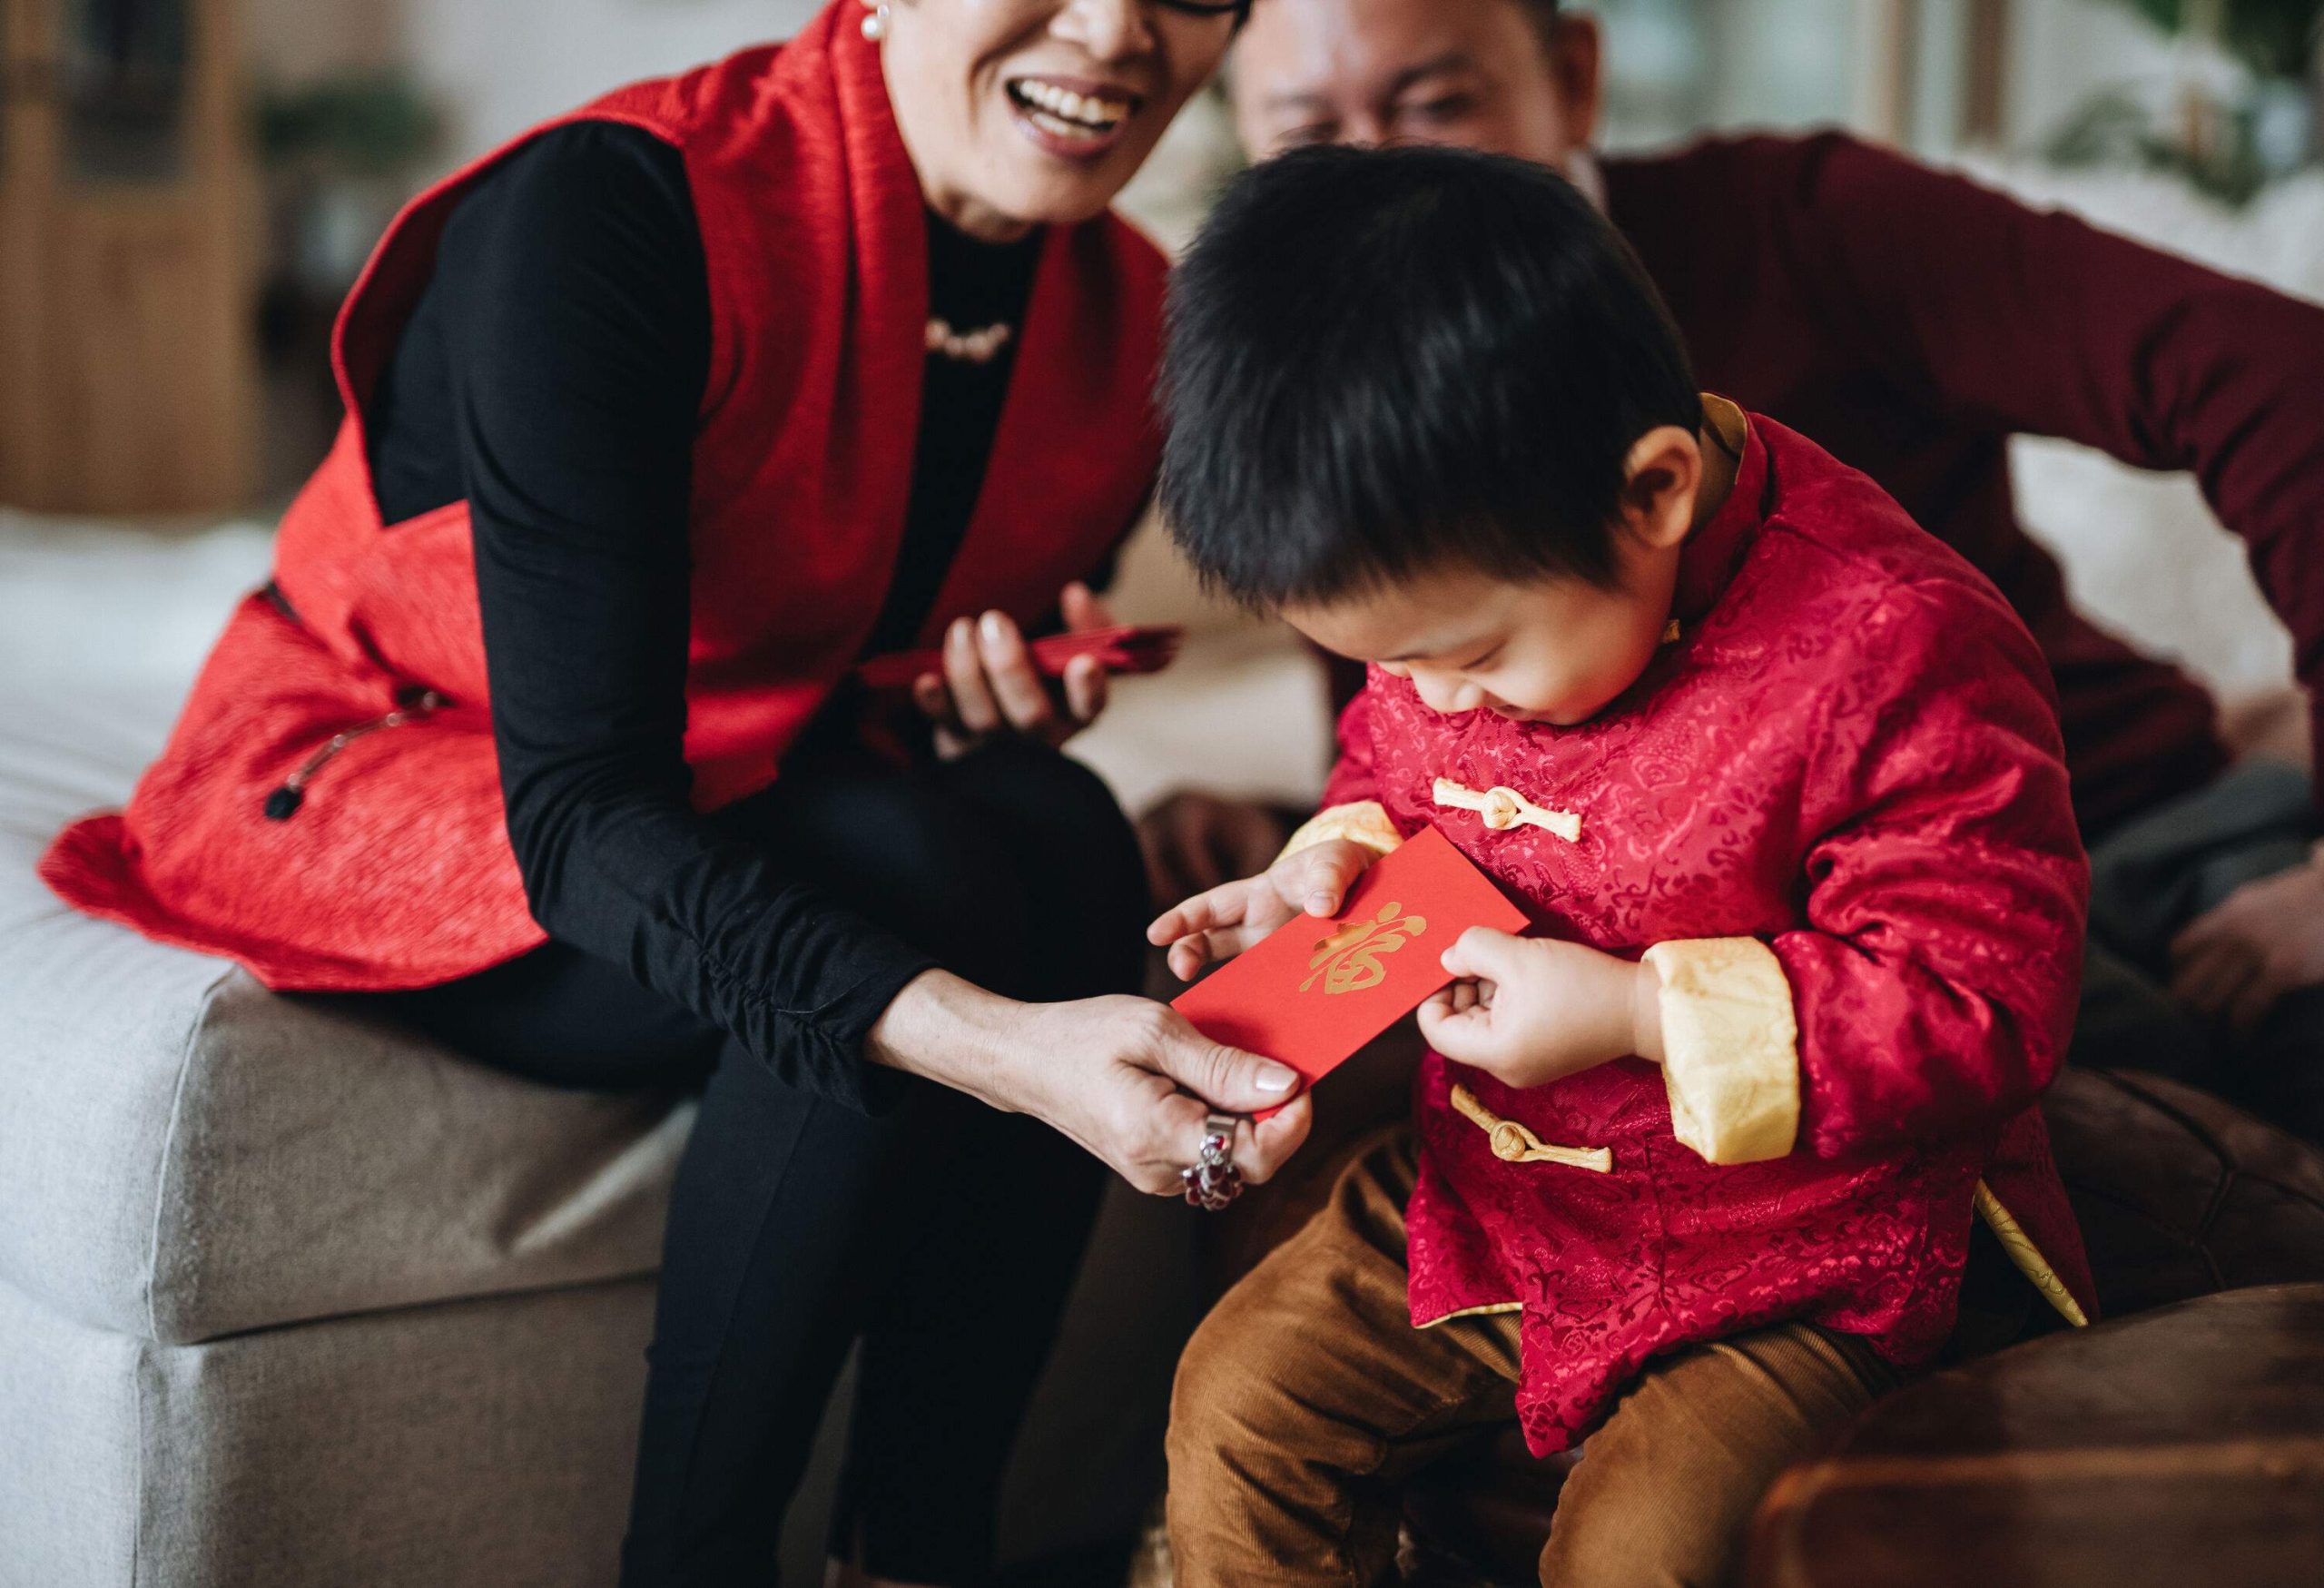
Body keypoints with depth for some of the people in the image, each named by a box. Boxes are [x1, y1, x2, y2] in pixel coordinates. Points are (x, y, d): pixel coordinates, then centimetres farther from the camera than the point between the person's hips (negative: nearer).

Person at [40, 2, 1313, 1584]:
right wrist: (987, 1041, -48)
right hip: (358, 783, -6)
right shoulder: (605, 215, -28)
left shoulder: (1129, 316, -6)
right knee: (914, 881, -31)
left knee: (1062, 836, -24)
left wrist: (1007, 694, -14)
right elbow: (577, 810, -34)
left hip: (730, 795, 6)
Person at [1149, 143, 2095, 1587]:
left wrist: (1641, 1013, -29)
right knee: (1239, 1401, 3)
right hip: (1487, 1198, 6)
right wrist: (1339, 868, -8)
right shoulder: (1459, 568, -6)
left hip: (1790, 1263, -6)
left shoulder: (1899, 652, -27)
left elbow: (1984, 1005, -23)